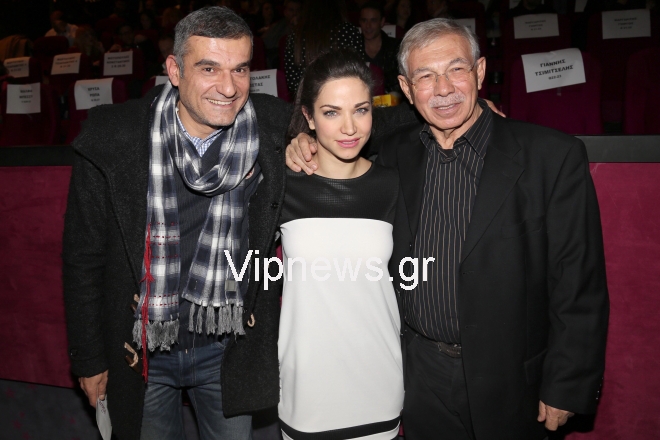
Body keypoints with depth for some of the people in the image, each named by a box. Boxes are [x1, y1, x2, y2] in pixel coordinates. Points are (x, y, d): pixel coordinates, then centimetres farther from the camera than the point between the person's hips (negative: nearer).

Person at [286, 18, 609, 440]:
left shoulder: (553, 155, -13)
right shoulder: (394, 152, -2)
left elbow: (580, 284, -10)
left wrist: (566, 388, -9)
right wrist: (308, 145, -5)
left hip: (510, 381, -2)